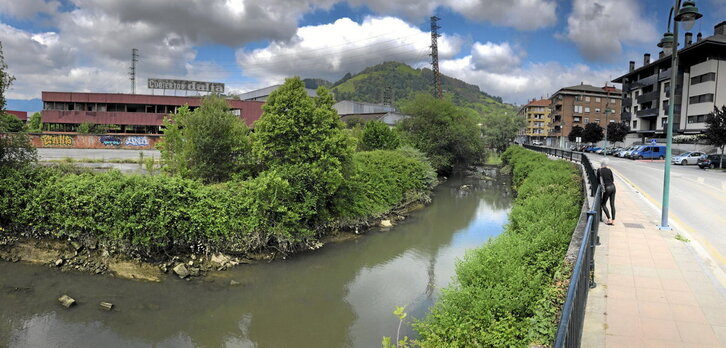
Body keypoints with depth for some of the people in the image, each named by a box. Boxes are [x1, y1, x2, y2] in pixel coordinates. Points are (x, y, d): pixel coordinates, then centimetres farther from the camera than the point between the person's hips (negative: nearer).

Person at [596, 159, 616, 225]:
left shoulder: (599, 170, -4)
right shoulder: (609, 170, 7)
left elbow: (598, 180, 5)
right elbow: (612, 180, 12)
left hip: (607, 188, -5)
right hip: (613, 187, 5)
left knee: (603, 204, 8)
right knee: (612, 204, 10)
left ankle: (609, 220, 0)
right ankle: (613, 220, 11)